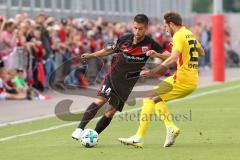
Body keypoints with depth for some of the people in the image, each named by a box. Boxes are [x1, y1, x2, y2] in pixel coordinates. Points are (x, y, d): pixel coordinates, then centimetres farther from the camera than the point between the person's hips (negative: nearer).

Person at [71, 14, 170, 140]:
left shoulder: (150, 44, -10)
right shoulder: (125, 39, -4)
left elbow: (168, 56, -14)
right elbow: (111, 50, 15)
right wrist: (91, 55, 10)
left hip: (127, 83, 0)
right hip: (113, 75, 0)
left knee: (111, 111, -1)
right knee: (101, 99, -22)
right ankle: (80, 129, -26)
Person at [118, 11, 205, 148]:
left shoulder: (179, 36, -11)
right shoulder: (190, 34, 16)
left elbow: (173, 58, -27)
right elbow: (201, 52, 32)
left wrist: (152, 72, -28)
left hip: (182, 79, -9)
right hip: (193, 81, 9)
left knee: (150, 99, -6)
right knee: (157, 98, 20)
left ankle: (139, 138, -12)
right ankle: (171, 127, 4)